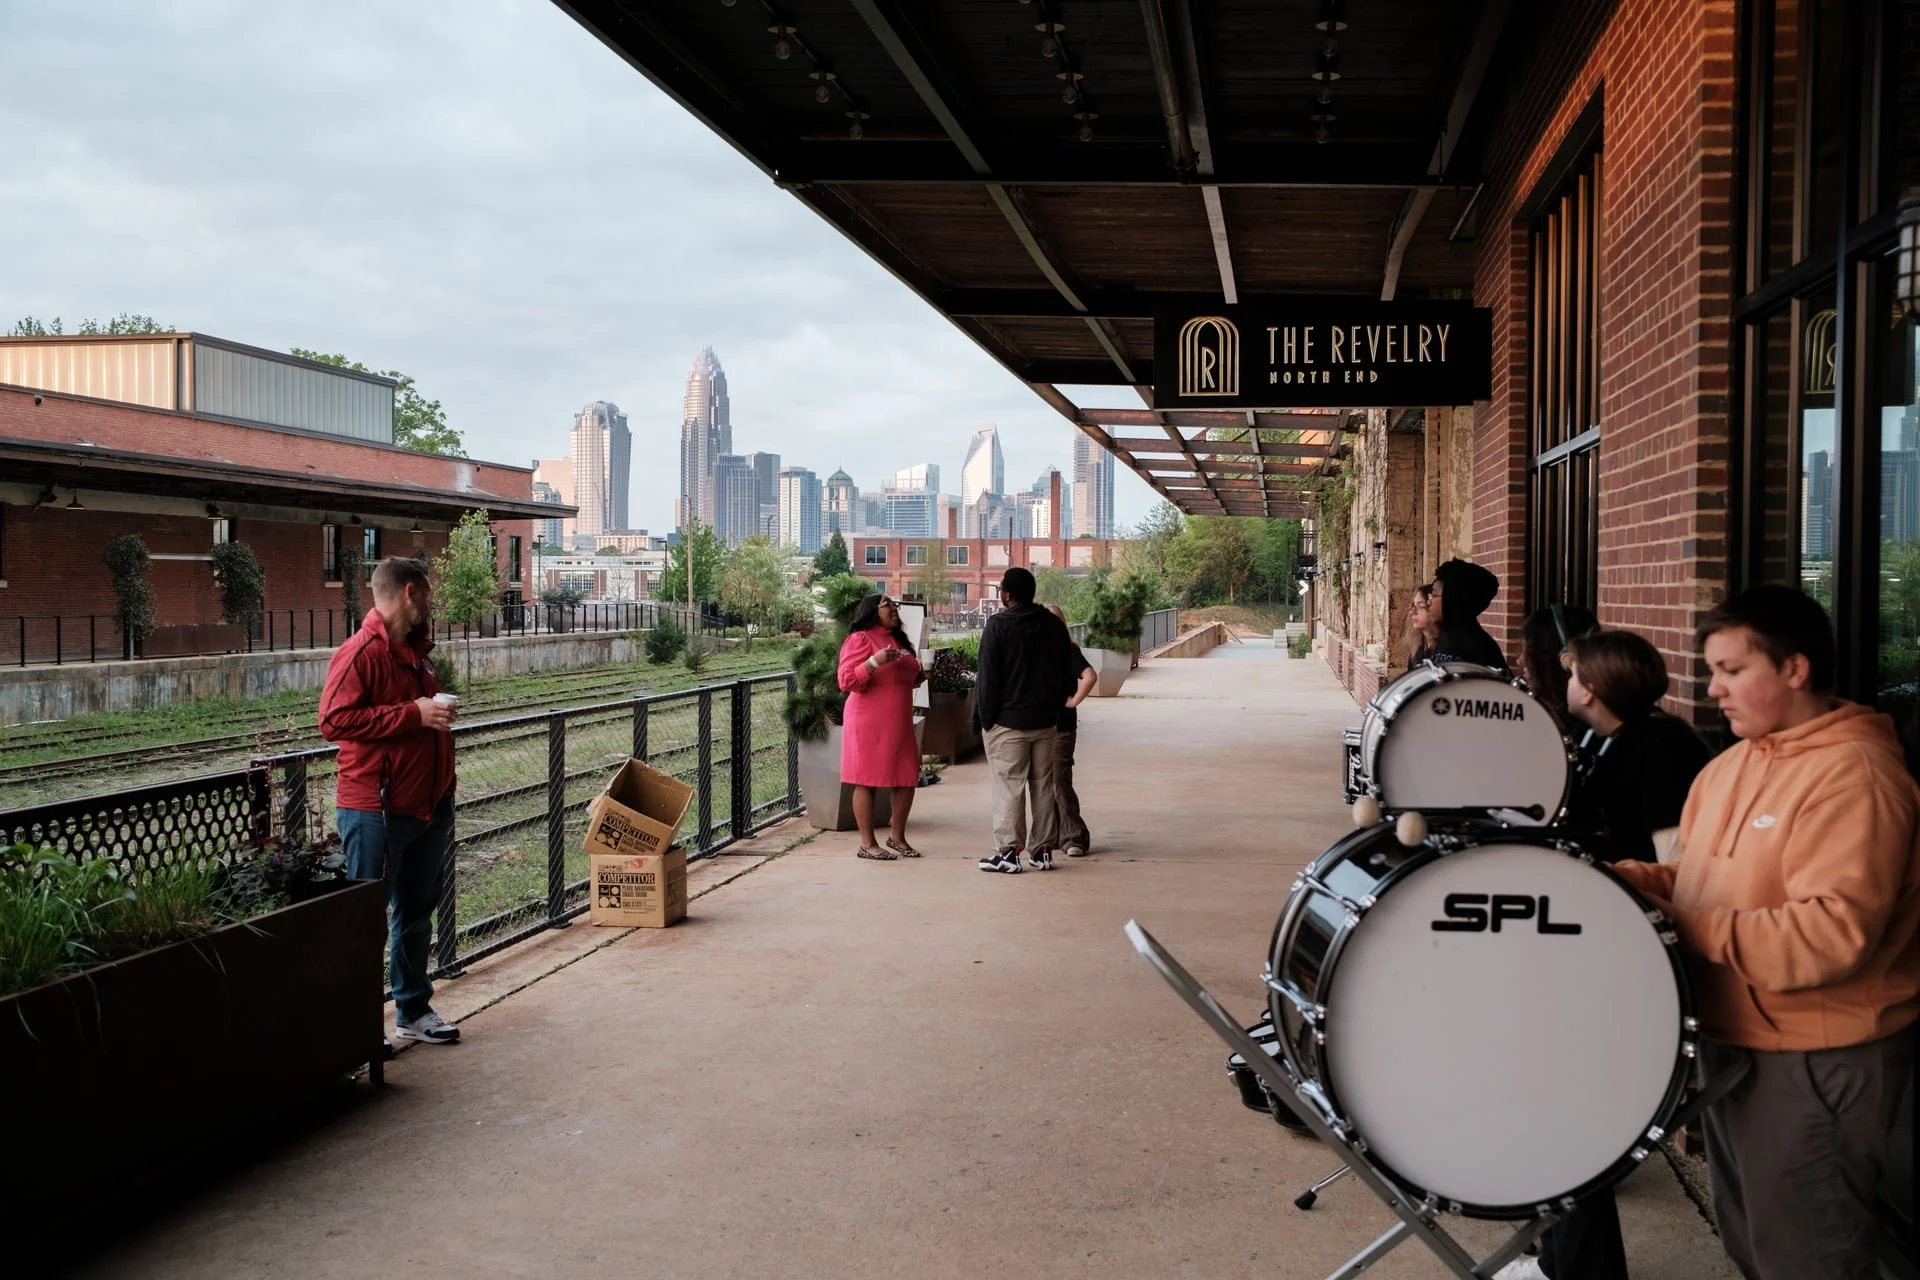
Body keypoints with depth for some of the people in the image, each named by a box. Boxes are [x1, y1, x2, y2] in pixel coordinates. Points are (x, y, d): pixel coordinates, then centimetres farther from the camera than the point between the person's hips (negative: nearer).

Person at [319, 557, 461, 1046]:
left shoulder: (417, 650, 15)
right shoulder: (360, 653, -15)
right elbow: (333, 720, -24)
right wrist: (413, 714, -23)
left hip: (427, 805, 9)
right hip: (377, 811, -9)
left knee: (416, 912, 16)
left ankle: (414, 1010, 27)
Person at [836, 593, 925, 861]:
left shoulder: (899, 640, 19)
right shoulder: (860, 639, -7)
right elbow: (847, 680, -14)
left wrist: (921, 675, 11)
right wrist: (875, 661, -25)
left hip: (899, 723, 8)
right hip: (869, 724, -8)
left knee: (907, 779, 7)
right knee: (867, 781, -2)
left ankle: (897, 836, 22)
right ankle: (867, 843, 4)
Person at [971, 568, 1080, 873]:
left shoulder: (998, 625, -10)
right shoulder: (1055, 625, 8)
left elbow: (988, 677, -12)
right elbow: (1067, 674, 12)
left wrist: (984, 716, -6)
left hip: (1007, 721, -5)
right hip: (1046, 720, 5)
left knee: (1009, 785, -3)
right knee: (1043, 785, 10)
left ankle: (1008, 851, -5)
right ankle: (1042, 850, 13)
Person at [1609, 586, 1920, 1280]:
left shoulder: (1853, 775, -22)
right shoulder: (1733, 764, 8)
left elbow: (1833, 934, -30)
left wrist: (1686, 929, -27)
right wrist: (1626, 879, -4)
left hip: (1818, 1063, -9)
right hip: (1734, 1038, 9)